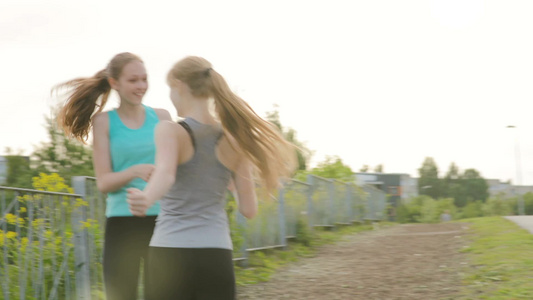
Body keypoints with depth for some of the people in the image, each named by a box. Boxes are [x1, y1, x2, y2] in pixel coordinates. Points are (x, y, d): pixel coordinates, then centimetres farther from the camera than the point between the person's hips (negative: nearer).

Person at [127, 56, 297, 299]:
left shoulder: (171, 131, -6)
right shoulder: (233, 138, 4)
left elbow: (165, 174, -28)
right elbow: (249, 209, 4)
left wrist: (145, 199, -48)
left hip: (171, 253, -3)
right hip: (215, 255, 3)